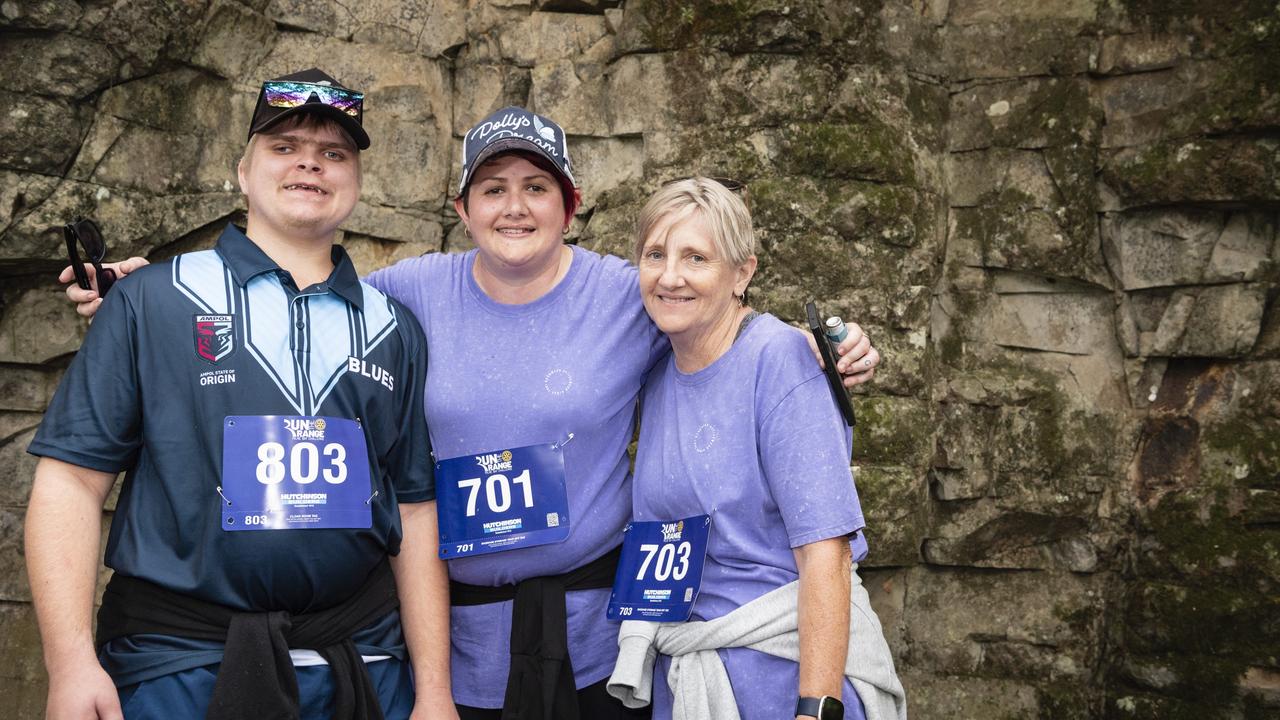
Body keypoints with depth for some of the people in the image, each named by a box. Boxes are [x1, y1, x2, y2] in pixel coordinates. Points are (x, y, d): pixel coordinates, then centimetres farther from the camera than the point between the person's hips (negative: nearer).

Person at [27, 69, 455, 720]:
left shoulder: (395, 330, 8)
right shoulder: (151, 301, 1)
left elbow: (415, 513, 6)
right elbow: (73, 477, -4)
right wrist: (71, 664, -14)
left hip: (361, 663, 3)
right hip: (176, 665, -2)